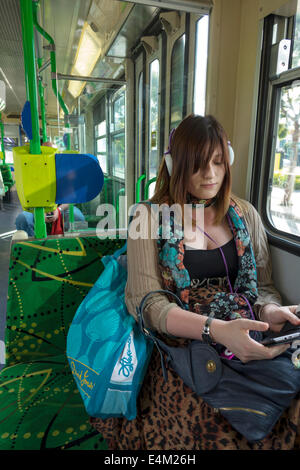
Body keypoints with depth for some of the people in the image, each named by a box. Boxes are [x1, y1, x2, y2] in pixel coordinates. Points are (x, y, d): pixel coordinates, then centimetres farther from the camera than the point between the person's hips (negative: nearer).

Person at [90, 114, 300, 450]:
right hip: (181, 345, -3)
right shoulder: (150, 218, 0)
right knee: (207, 425, -30)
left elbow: (263, 286, 14)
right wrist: (216, 330, -24)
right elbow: (144, 300, -9)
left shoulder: (245, 215, 11)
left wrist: (270, 310, -12)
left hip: (248, 346, 4)